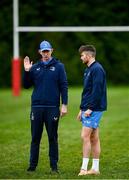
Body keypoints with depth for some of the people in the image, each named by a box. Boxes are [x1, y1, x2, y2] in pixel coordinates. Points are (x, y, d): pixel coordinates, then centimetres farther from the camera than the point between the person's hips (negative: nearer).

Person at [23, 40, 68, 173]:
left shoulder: (58, 66, 3)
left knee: (53, 137, 3)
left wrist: (64, 105, -6)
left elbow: (64, 86, 0)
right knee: (35, 137, 5)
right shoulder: (35, 67, 10)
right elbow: (26, 85, 9)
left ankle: (54, 165, 8)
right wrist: (27, 71, -5)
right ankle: (32, 165, 10)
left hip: (52, 107, -2)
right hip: (37, 107, 2)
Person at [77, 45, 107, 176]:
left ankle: (84, 168, -11)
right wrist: (82, 109, 22)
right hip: (88, 109, 10)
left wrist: (90, 108, -22)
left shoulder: (97, 69, -14)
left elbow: (97, 91, -20)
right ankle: (95, 168, 12)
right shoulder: (88, 70, 18)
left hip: (94, 109, -10)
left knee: (85, 136, -12)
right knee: (94, 138, 9)